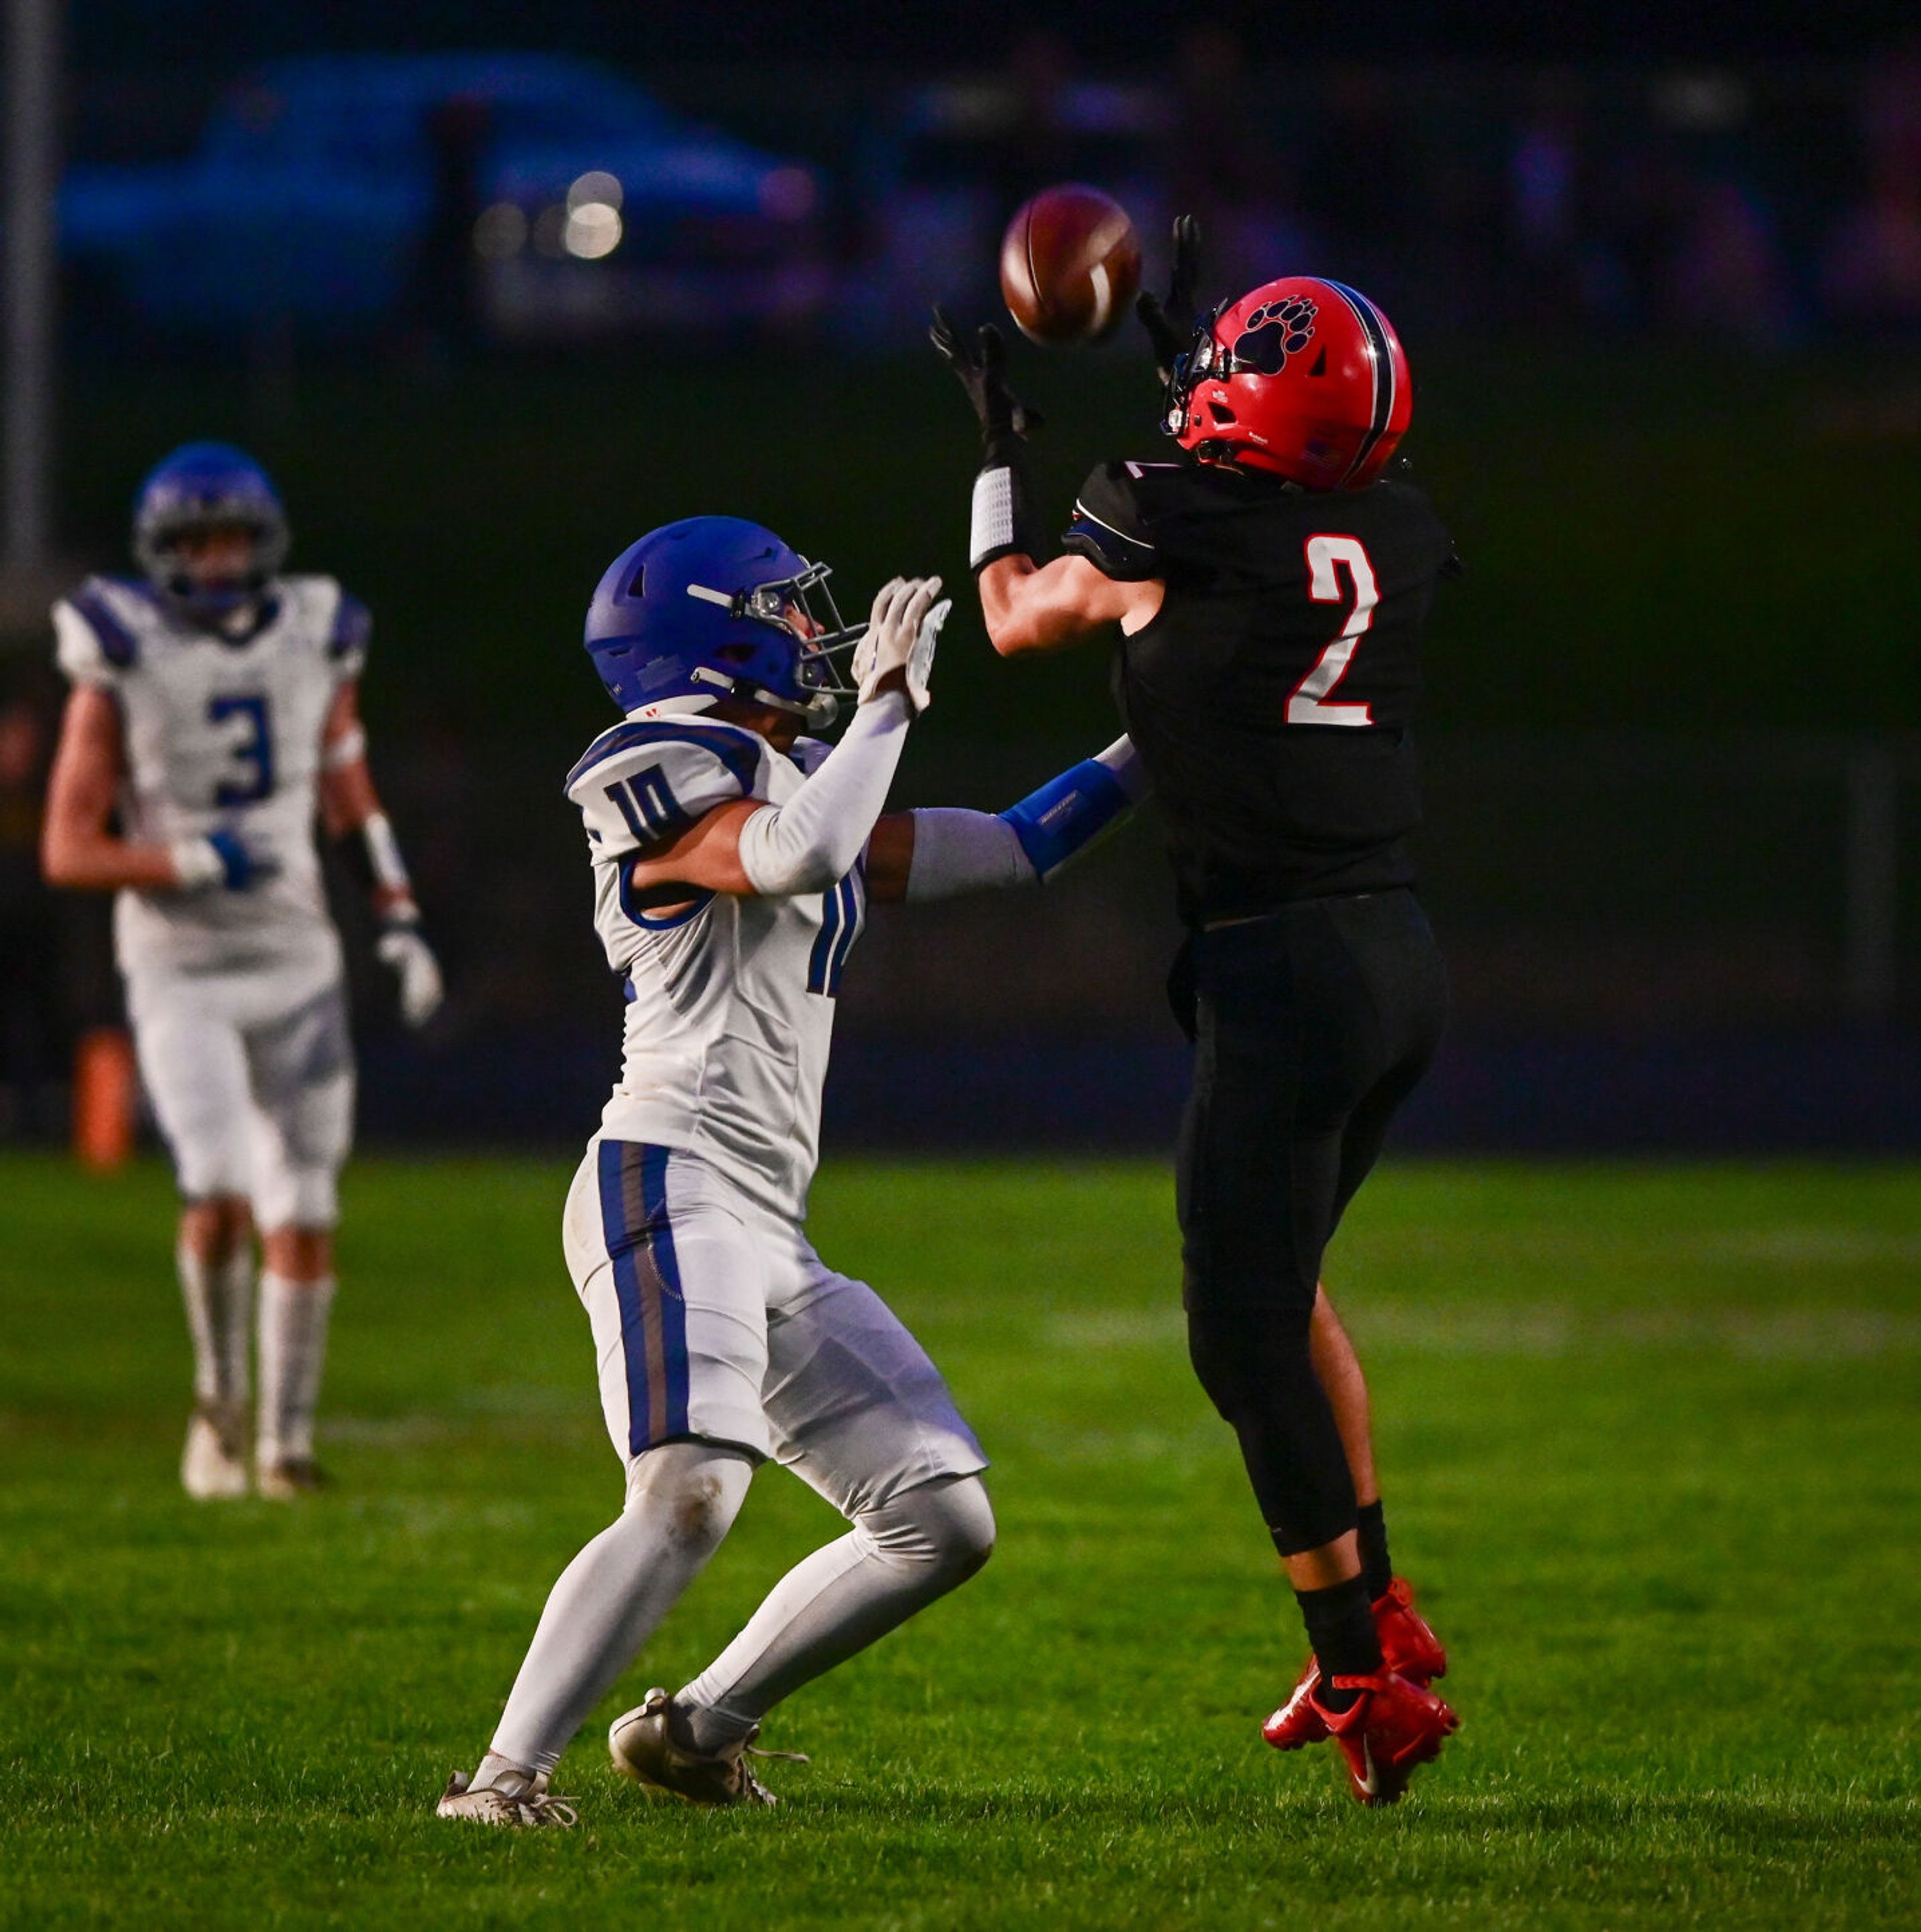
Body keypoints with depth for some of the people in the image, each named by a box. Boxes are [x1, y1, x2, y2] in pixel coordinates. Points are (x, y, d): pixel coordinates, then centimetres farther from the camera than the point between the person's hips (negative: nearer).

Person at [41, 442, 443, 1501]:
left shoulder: (315, 643, 2)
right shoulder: (123, 665, -9)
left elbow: (352, 801, 17)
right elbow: (69, 850, -8)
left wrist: (401, 922, 7)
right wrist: (197, 863, -21)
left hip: (295, 966, 3)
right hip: (179, 972, -3)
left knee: (301, 1215, 2)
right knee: (220, 1192, -19)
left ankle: (285, 1440, 16)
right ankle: (218, 1394, 6)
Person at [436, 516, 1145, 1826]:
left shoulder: (800, 783, 23)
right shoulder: (666, 780, -4)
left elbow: (1010, 852, 27)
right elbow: (795, 855, -25)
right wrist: (888, 701, -13)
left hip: (771, 1231, 9)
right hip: (671, 1186, -9)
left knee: (944, 1524, 7)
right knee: (690, 1497, -27)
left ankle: (696, 1730, 13)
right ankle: (508, 1772, -26)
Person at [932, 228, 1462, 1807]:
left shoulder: (1168, 524, -10)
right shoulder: (1399, 537, 5)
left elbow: (1017, 617, 11)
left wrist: (1005, 440, 25)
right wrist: (1186, 358, 38)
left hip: (1281, 968, -7)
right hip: (1402, 953, 7)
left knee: (1248, 1337, 2)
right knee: (1280, 1278, 25)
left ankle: (1371, 1687, 2)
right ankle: (1378, 1611, 26)